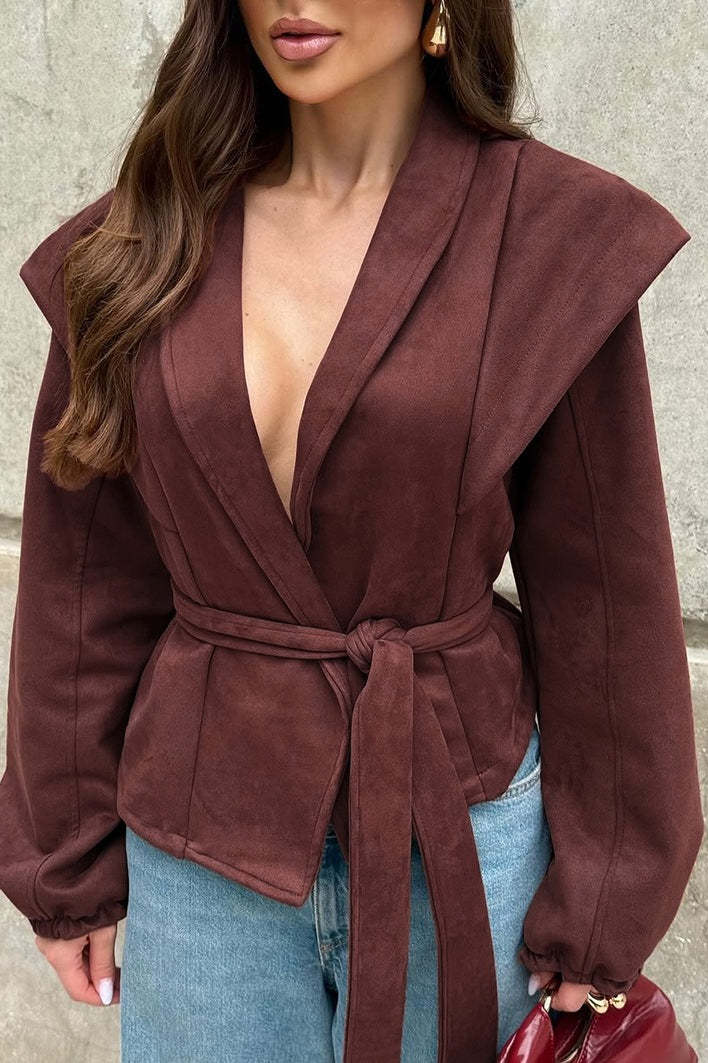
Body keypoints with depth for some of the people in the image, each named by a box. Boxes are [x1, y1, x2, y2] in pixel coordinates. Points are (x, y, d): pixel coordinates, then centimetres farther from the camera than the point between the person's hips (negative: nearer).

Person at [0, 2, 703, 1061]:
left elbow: (602, 591, -5)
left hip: (457, 831, -1)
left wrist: (596, 915, -1)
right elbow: (88, 580, 2)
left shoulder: (554, 235, -9)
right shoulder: (143, 243, -3)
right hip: (199, 831, 2)